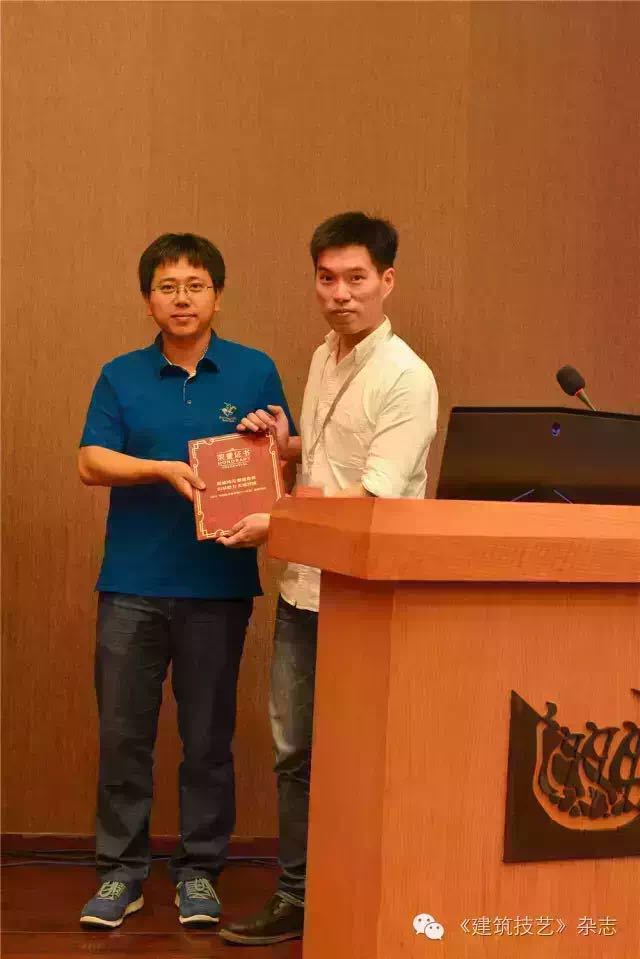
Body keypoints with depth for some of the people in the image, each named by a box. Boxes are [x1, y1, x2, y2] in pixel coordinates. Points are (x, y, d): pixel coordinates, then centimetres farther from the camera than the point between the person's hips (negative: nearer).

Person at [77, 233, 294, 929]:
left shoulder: (255, 372, 7)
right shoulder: (121, 376, 8)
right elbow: (92, 462, -2)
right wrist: (165, 469, -17)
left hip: (219, 582, 0)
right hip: (132, 582, 1)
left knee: (208, 735, 7)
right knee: (123, 732, 4)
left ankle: (199, 870, 20)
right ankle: (120, 871, 17)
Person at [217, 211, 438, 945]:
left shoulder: (405, 378, -15)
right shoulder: (323, 360, 11)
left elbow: (377, 498, -20)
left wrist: (278, 523, -16)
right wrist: (283, 443, 4)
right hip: (304, 586, 8)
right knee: (295, 752, 14)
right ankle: (296, 898, 27)